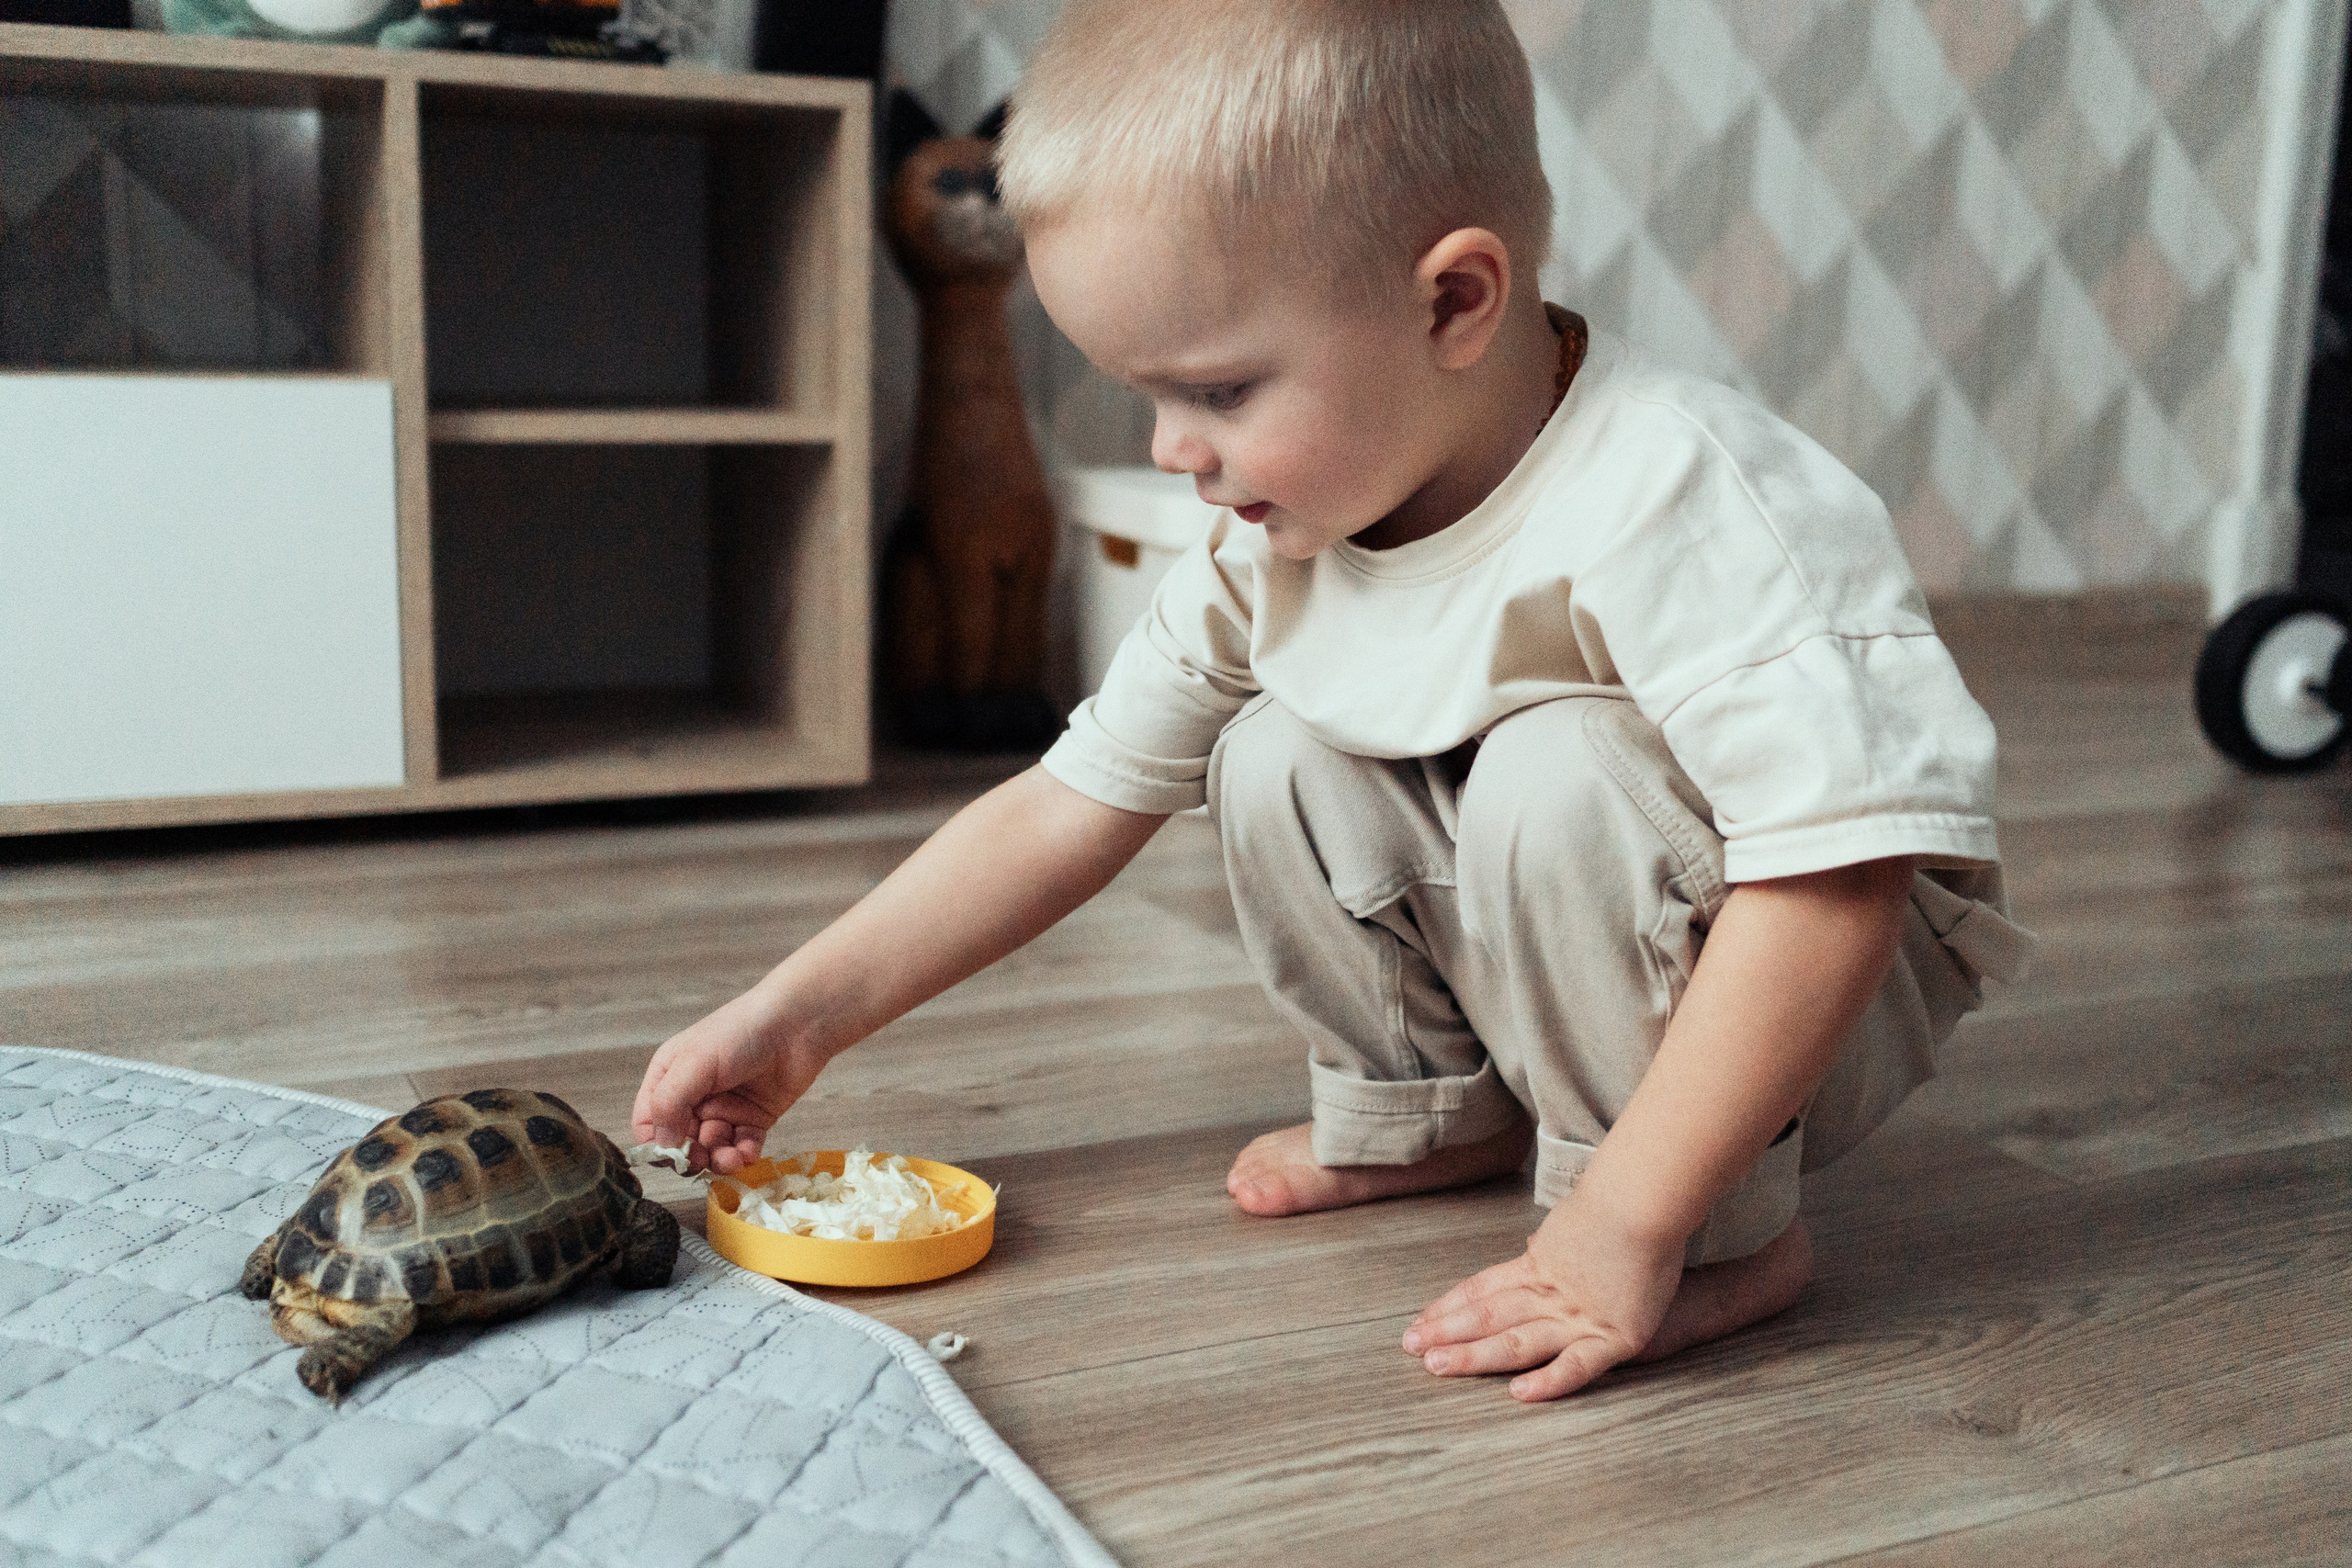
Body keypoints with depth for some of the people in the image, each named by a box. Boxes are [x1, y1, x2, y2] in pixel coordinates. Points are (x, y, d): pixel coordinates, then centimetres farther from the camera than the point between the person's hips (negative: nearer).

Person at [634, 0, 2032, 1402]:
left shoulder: (1674, 511, -32)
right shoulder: (1278, 538, -9)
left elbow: (1836, 878, -37)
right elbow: (1072, 803, -2)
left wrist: (1626, 1228, -36)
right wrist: (800, 1015, -5)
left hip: (1844, 999, -6)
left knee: (1557, 778, -31)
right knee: (1281, 763, -9)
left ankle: (1725, 1233, -15)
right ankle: (1431, 1113, 11)